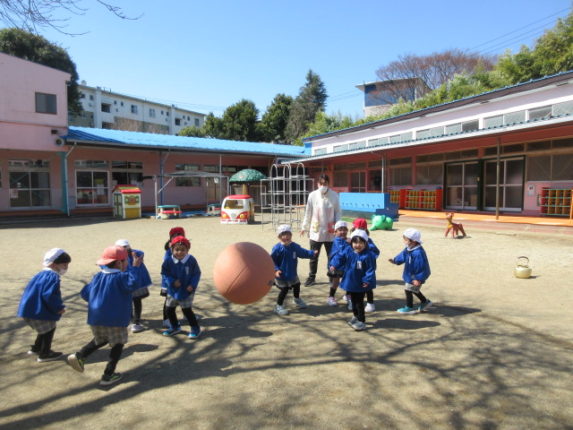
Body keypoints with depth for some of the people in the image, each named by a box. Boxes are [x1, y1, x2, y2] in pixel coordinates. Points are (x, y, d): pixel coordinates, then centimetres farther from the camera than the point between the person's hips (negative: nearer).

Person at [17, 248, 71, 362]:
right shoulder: (52, 277, -20)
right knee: (49, 329, 5)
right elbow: (49, 295, -28)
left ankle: (36, 348, 37)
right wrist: (59, 308, -16)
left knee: (46, 328, 24)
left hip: (30, 308, 10)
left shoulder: (42, 275, 13)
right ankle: (44, 354, 14)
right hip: (37, 310, -10)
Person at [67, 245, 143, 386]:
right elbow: (133, 284, -31)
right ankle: (108, 375, 11)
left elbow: (84, 293, 13)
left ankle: (79, 356, 15)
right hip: (115, 319, -7)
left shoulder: (97, 277, 9)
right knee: (118, 344, 10)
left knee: (101, 340, 31)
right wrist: (135, 267, -23)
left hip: (95, 318, 7)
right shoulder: (120, 277, -13)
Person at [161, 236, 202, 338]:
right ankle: (175, 327, 38)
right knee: (169, 310, 14)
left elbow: (197, 274, -7)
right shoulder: (168, 261, -13)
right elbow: (164, 274, -4)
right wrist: (172, 281, -20)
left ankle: (195, 328, 16)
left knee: (186, 309, -3)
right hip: (173, 291, 4)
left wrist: (192, 285, -18)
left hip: (187, 291, -4)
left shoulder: (191, 260, -16)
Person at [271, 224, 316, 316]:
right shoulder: (277, 248, -23)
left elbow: (303, 252, 12)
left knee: (297, 285, 23)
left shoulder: (295, 246, -4)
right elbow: (271, 260, -19)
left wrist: (312, 253, 6)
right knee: (284, 289, -6)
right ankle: (278, 306, 13)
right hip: (281, 275, -7)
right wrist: (275, 270, -28)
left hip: (292, 273, 7)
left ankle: (297, 299, 52)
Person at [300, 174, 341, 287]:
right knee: (313, 256, 9)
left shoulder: (334, 195, -5)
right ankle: (311, 277, 21)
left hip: (330, 232, 0)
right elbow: (308, 213, 2)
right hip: (315, 231, 0)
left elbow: (337, 212, 3)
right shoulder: (313, 195, -5)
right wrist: (304, 228, 7)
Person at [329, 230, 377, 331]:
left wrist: (367, 280, -22)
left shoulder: (368, 255, -20)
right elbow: (340, 257, 1)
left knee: (359, 302, 1)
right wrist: (335, 265, -14)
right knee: (353, 300, 22)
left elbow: (371, 269, -18)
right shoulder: (348, 251, -6)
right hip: (350, 282, 6)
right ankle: (356, 316, 42)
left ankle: (361, 321, 14)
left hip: (361, 284, -6)